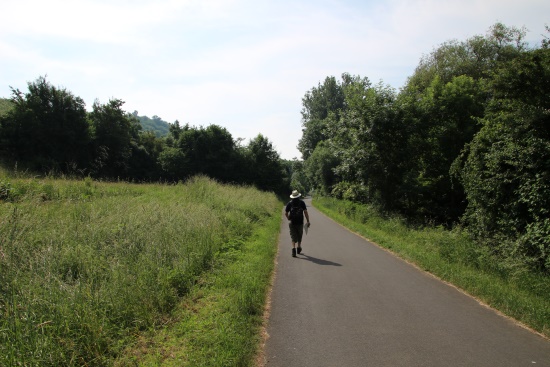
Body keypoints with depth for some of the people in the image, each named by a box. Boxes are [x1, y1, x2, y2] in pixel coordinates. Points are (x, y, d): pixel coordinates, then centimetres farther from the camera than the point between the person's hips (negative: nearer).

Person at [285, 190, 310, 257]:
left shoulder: (290, 203, 0)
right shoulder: (302, 202, -3)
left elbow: (286, 213, 2)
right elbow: (305, 212, -9)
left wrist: (289, 219, 20)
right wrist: (308, 221, -6)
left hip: (292, 223, 0)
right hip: (300, 223, 0)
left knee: (293, 237, 3)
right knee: (299, 236, 19)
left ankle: (293, 249, -16)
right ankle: (299, 248, 32)